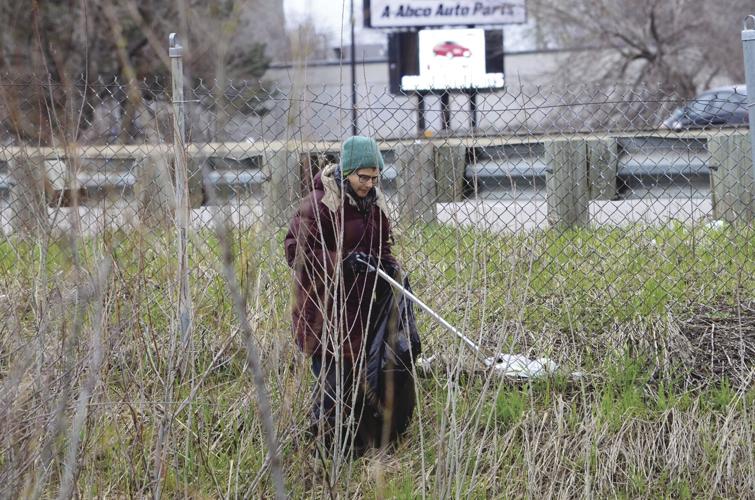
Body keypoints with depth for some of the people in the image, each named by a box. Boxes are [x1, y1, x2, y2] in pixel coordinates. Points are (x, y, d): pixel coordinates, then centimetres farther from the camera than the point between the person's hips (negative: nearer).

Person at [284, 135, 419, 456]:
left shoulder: (373, 202, 9)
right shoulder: (318, 204, -15)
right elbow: (296, 252, -16)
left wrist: (389, 265, 0)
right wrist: (342, 261, -27)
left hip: (365, 303, 7)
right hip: (327, 304, -7)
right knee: (337, 371, -6)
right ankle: (332, 440, 7)